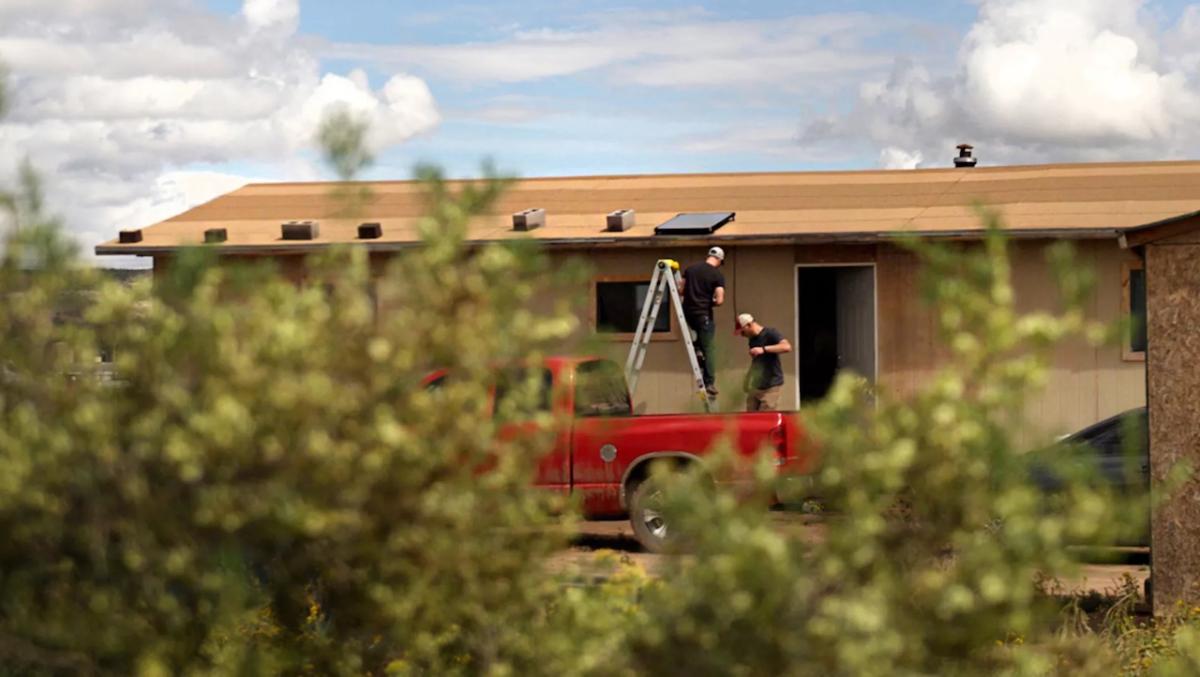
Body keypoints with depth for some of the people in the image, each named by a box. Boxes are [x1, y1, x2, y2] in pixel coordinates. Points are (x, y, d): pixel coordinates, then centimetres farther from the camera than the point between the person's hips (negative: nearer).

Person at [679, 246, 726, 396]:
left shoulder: (690, 269, 6)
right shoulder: (718, 275, -8)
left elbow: (680, 291, 8)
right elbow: (719, 300, -14)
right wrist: (710, 302, 7)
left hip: (688, 313, 5)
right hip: (703, 315, -5)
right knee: (708, 349, 2)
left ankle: (697, 349, 11)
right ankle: (710, 384, 0)